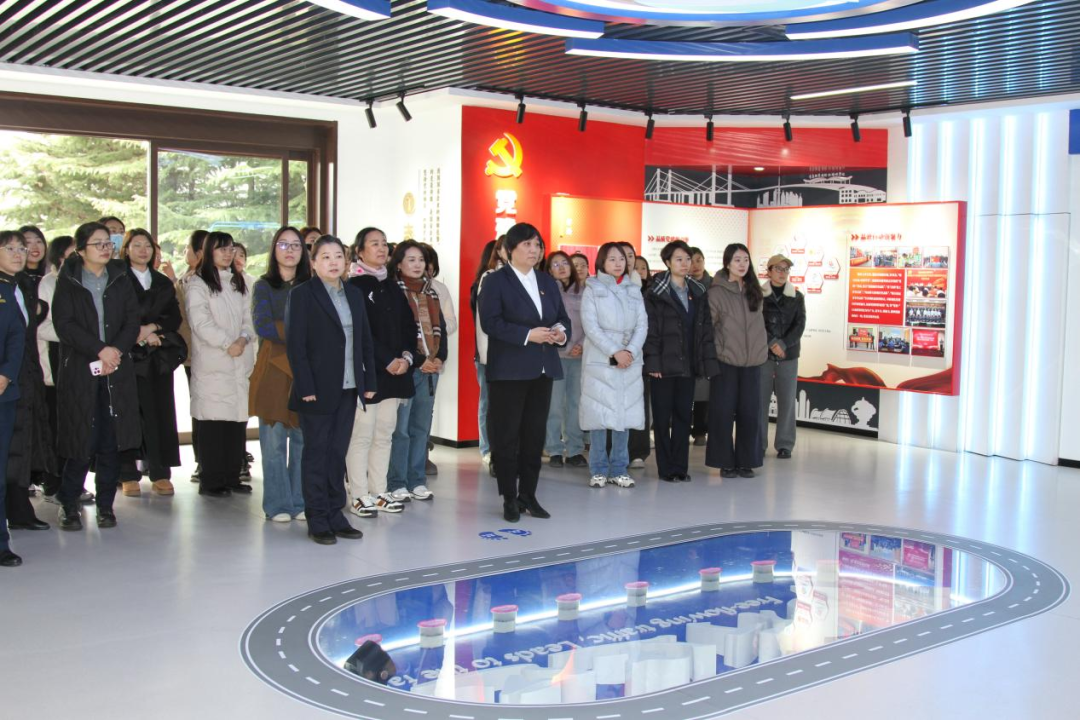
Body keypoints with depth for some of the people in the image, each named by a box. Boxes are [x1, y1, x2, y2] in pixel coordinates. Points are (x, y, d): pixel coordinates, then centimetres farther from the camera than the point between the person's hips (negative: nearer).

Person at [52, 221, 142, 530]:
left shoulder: (121, 279, 13)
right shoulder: (68, 281, 3)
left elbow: (132, 320, 5)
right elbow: (64, 324, -7)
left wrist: (117, 350, -11)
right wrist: (100, 350, -14)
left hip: (117, 371, 3)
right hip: (80, 372, -2)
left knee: (111, 441, 1)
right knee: (82, 440, -4)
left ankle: (106, 505, 10)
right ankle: (69, 505, 10)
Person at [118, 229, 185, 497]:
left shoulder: (163, 283, 18)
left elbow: (175, 317, 8)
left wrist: (151, 327, -8)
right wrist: (139, 335, -11)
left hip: (160, 357, 4)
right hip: (129, 355, -4)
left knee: (161, 413, 0)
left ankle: (161, 474, 4)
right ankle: (128, 476, -1)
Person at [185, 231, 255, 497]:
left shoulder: (239, 283, 20)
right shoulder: (197, 283, 0)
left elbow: (248, 317, 13)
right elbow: (200, 322, -9)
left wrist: (244, 338, -6)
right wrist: (228, 343, -15)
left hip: (240, 362, 6)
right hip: (211, 364, -5)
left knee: (238, 418, 4)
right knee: (213, 421, -7)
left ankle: (232, 476, 13)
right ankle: (211, 481, -1)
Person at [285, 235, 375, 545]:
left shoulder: (354, 294, 13)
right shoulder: (302, 295, -5)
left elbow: (365, 341, 14)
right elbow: (295, 344, -10)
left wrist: (369, 381, 7)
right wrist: (305, 387, -16)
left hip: (348, 389, 5)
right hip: (318, 390, -5)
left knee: (338, 453, 10)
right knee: (316, 454, 2)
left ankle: (335, 514, 18)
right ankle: (317, 521, 9)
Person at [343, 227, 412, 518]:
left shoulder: (393, 286, 16)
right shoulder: (355, 286, -5)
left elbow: (409, 325, 14)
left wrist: (406, 356, -2)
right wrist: (388, 360, -14)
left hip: (396, 370, 7)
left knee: (384, 434, 9)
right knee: (362, 435, -4)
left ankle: (378, 492, 15)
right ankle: (359, 496, 2)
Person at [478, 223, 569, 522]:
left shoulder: (548, 282, 15)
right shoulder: (495, 281, -3)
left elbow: (563, 317, 16)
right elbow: (490, 322, -14)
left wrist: (561, 332, -8)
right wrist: (528, 335, -21)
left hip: (543, 369, 6)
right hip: (509, 371, -5)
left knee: (535, 435, 9)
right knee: (507, 435, -1)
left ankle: (528, 495, 17)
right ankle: (510, 498, 8)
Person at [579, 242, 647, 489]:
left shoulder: (634, 290, 14)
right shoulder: (592, 289, 4)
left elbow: (642, 325, 6)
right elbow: (590, 326, -6)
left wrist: (631, 351, -10)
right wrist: (614, 353, -14)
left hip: (630, 360, 3)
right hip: (599, 360, -3)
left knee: (625, 413, 2)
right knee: (599, 413, -4)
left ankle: (619, 469, 10)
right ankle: (599, 469, 4)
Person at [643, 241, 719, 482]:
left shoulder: (697, 292, 12)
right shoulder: (656, 293, -3)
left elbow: (705, 330, 10)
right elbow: (650, 330, -9)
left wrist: (708, 362, 3)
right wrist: (653, 362, -16)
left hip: (688, 364, 5)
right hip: (664, 364, -4)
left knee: (683, 415, 8)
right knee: (663, 416, 2)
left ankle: (680, 467, 15)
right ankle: (666, 468, 9)